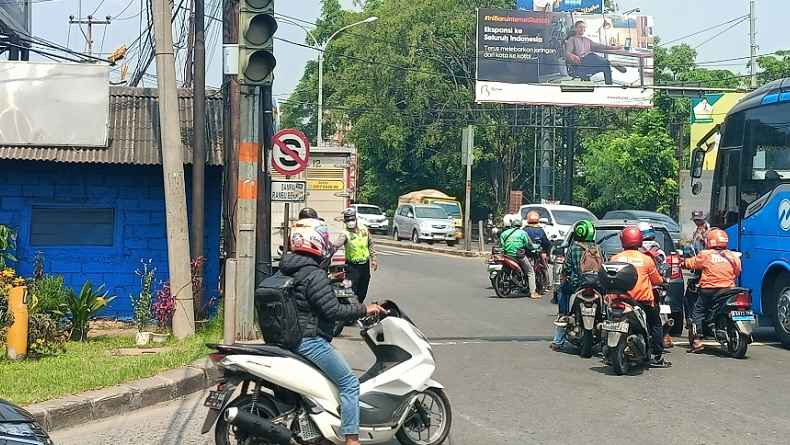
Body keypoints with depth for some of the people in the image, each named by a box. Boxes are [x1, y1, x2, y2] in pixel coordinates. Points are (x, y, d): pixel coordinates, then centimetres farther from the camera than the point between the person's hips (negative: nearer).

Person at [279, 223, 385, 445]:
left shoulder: (286, 271, 9)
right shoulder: (315, 276, -19)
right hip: (310, 341, -10)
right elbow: (332, 310, -22)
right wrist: (364, 310, -14)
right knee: (349, 383, -7)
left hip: (290, 337, 10)